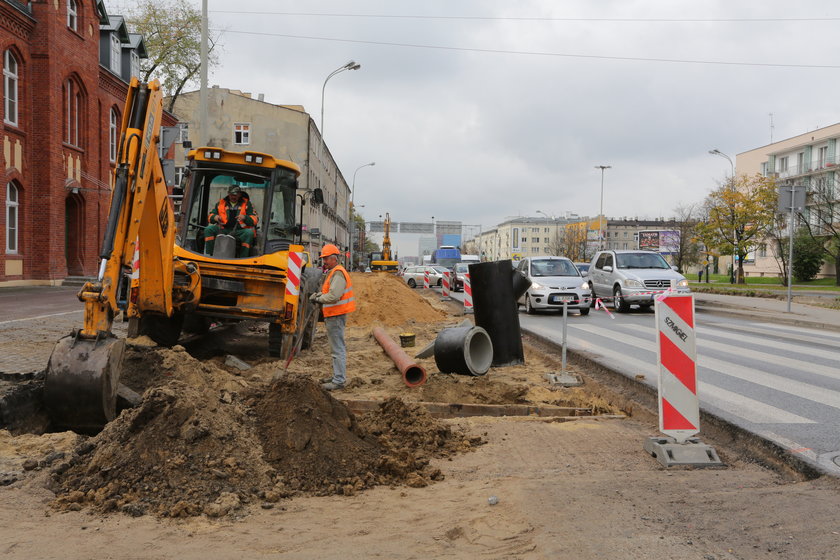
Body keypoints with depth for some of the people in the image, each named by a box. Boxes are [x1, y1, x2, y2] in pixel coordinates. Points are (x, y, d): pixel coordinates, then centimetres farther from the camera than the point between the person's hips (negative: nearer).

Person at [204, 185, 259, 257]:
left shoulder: (246, 204, 11)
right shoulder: (221, 203, 18)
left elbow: (255, 219, 2)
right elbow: (210, 216, 16)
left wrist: (245, 218, -19)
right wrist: (215, 217, -9)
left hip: (240, 231, -3)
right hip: (224, 229, 3)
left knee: (249, 232, -35)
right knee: (208, 229, -19)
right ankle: (208, 255, -20)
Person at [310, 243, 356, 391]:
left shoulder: (338, 274, -18)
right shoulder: (331, 273, 17)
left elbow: (333, 296, -27)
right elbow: (327, 291, 22)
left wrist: (319, 299, -13)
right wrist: (317, 295, 3)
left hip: (336, 316, -11)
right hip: (333, 316, 11)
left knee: (338, 348, -8)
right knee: (336, 347, 18)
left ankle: (339, 381, -6)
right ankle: (337, 376, 28)